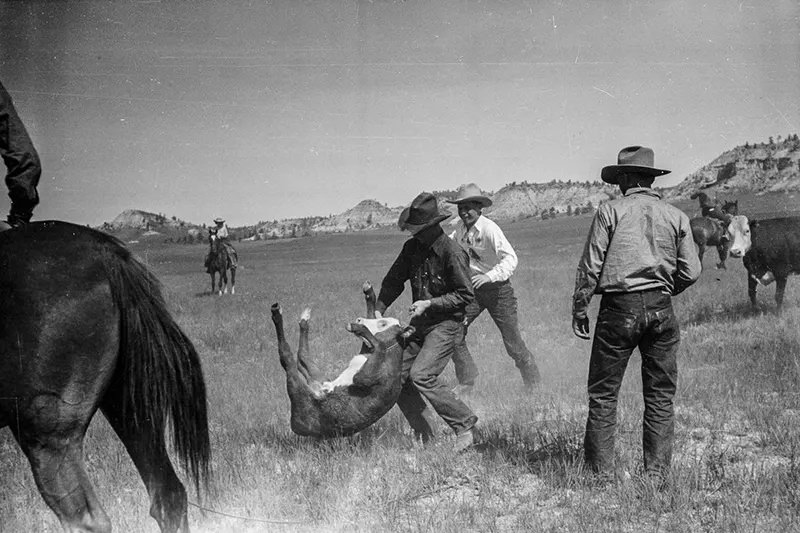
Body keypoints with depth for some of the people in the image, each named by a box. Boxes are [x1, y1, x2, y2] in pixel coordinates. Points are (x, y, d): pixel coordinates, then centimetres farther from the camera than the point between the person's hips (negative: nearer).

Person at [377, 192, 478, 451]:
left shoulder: (452, 253, -18)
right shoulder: (412, 247, 4)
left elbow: (465, 294, -14)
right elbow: (393, 280, 14)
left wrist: (430, 304, -19)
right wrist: (378, 309, 2)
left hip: (446, 325, -8)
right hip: (420, 324, 8)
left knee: (421, 375, -22)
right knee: (397, 375, 1)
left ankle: (464, 426, -10)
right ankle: (423, 436, 11)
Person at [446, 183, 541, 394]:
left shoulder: (490, 229, -21)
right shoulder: (461, 227, 0)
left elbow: (510, 259, -30)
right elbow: (453, 243, 25)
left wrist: (488, 276, -41)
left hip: (498, 289, -6)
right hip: (472, 289, 6)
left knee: (512, 343, 1)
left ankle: (533, 383, 24)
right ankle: (466, 382, 5)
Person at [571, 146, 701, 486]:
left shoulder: (611, 211, -2)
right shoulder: (676, 216, 7)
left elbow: (590, 267, -4)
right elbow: (691, 272, 4)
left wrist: (578, 310, 4)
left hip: (619, 308, -3)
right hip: (661, 310, 3)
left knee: (603, 393, 5)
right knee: (661, 395, 9)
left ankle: (602, 472, 6)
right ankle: (656, 474, 10)